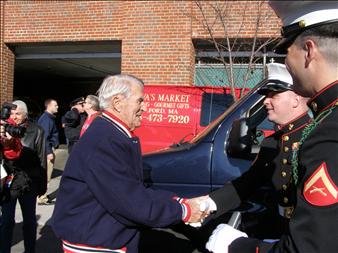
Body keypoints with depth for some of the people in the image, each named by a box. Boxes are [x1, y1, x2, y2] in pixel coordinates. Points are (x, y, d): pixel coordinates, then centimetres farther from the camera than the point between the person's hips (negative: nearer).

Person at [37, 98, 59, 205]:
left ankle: (43, 194, 25)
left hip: (50, 148, 10)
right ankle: (42, 198, 0)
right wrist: (49, 152, -23)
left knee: (47, 174, 16)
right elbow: (45, 137, -21)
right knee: (46, 175, -5)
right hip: (48, 149, -10)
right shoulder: (46, 118, -16)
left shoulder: (50, 117, 15)